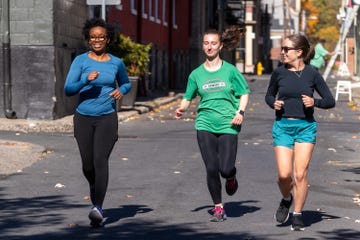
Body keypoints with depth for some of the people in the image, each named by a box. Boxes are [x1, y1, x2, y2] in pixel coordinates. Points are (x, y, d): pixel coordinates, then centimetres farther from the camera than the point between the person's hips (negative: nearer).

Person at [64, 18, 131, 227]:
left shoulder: (116, 63, 6)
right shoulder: (80, 61, 1)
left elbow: (126, 83, 23)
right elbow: (68, 89, -5)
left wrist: (121, 91, 0)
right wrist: (86, 80, -22)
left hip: (107, 118, -1)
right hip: (84, 117, 1)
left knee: (100, 160, -17)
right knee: (88, 165, 6)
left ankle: (98, 208, -22)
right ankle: (95, 189, 40)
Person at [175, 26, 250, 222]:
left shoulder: (230, 70, 1)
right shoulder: (196, 74, 6)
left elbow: (244, 93, 6)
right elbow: (188, 97, 13)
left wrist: (240, 112, -9)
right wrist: (182, 108, -8)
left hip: (228, 125, -2)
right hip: (205, 125, 2)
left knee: (225, 169, -8)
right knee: (211, 168, -5)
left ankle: (231, 178, 30)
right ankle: (218, 208, 10)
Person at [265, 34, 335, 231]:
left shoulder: (312, 74, -2)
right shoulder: (279, 72, 2)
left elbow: (330, 101, 4)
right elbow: (269, 95, 18)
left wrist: (314, 102, -14)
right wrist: (273, 103, -4)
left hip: (306, 127, -1)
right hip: (283, 126, 1)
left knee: (300, 174, -7)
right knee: (284, 174, -8)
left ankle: (297, 215, 8)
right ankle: (286, 200, 24)